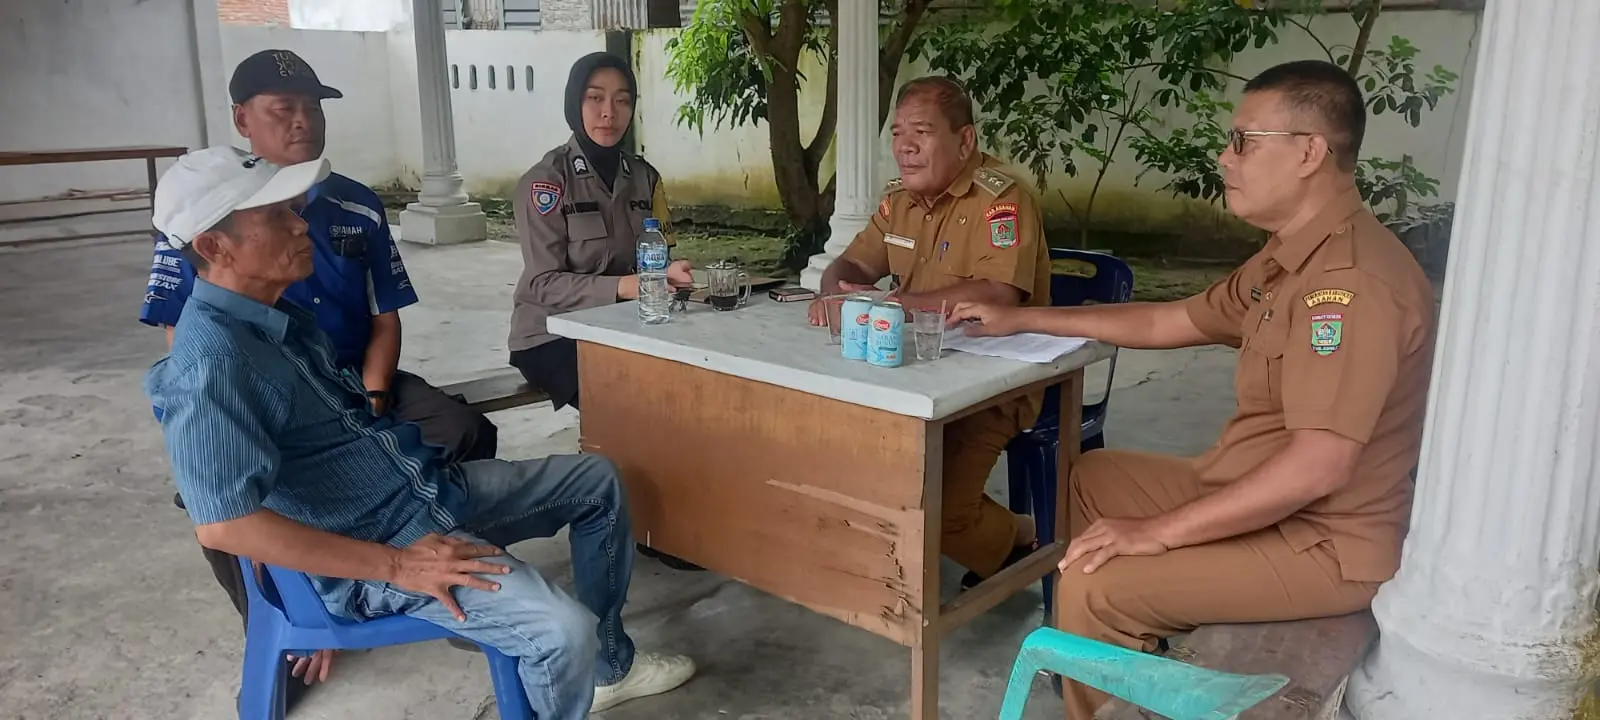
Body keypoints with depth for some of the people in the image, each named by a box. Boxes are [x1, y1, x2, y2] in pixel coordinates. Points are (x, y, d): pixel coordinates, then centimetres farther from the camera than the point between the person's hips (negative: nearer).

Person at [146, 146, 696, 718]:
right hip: (372, 543, -10)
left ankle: (609, 665, 27)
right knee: (565, 631, -28)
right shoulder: (211, 361, -23)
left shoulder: (280, 311, 8)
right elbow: (223, 524, -31)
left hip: (429, 484, 10)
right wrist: (397, 566, -27)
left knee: (597, 480, 17)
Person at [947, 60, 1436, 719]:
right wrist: (1023, 320, 15)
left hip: (1324, 544, -10)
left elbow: (1319, 465, -32)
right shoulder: (1293, 258, 8)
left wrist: (1158, 533, -26)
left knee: (1093, 587, -20)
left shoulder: (1350, 278, -27)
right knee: (1093, 478, 18)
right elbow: (1169, 322, 16)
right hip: (1259, 492, 11)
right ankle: (1130, 661, 27)